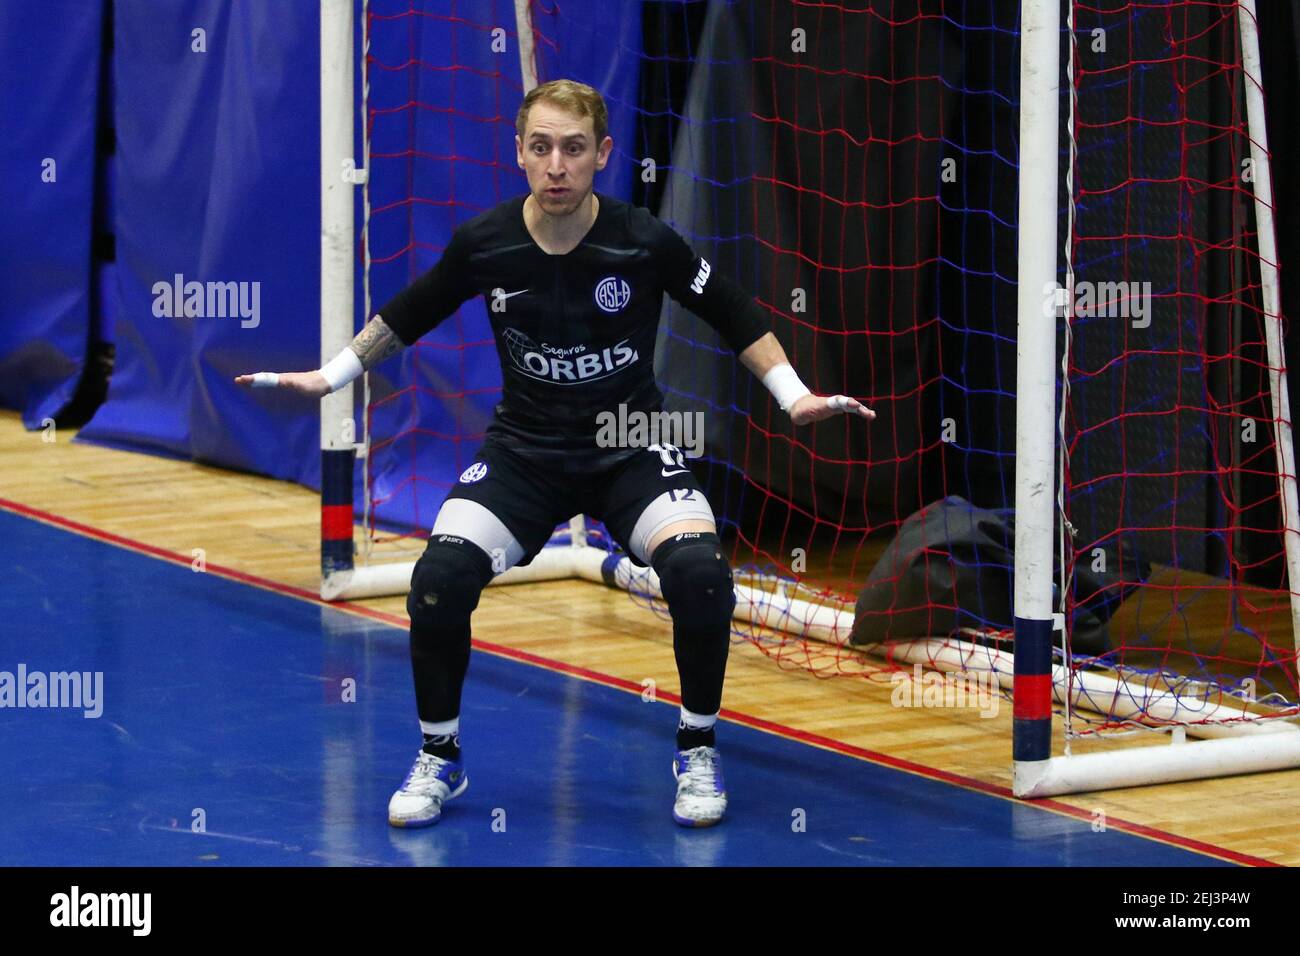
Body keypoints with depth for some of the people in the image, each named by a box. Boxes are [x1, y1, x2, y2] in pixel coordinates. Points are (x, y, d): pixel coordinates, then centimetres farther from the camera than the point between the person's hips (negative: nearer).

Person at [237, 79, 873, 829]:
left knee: (700, 572, -28)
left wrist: (794, 396, -6)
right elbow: (407, 317, 9)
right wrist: (330, 376, 11)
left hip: (632, 447, -1)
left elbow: (735, 315, 0)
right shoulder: (483, 245, -12)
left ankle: (698, 752, -2)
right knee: (440, 578, -22)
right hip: (524, 450, 1)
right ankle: (439, 759, 3)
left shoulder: (645, 242, -16)